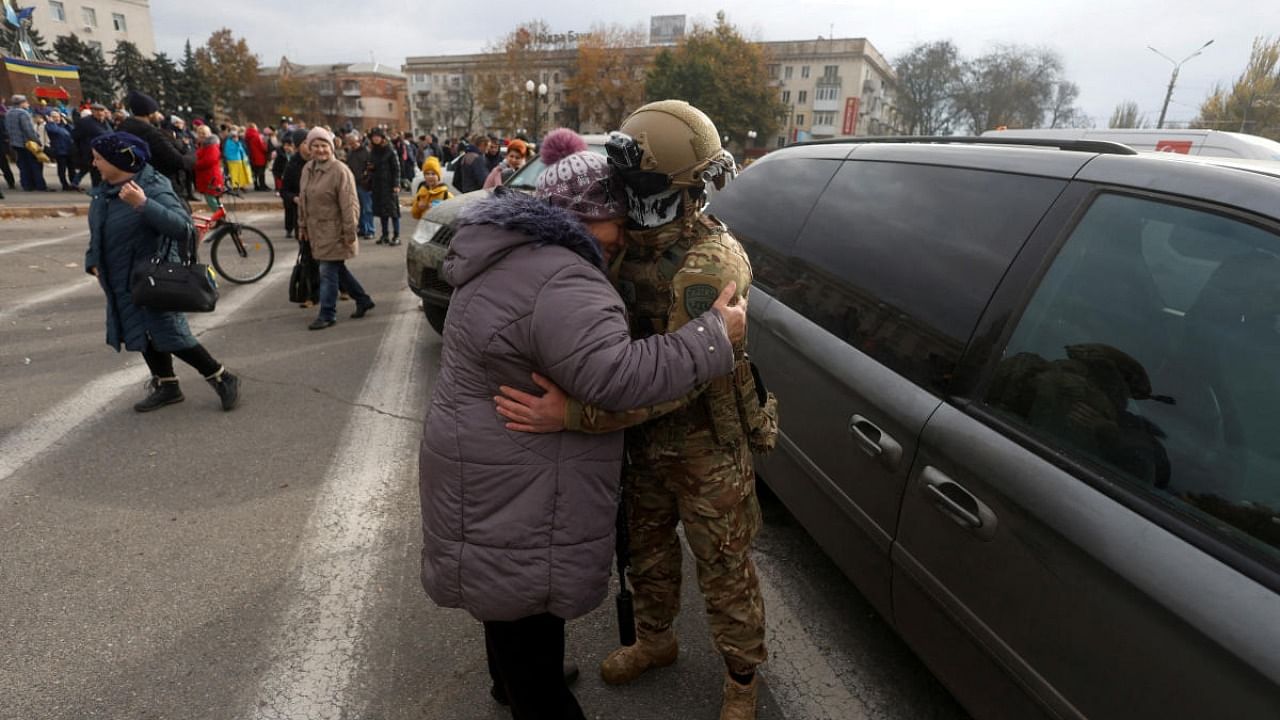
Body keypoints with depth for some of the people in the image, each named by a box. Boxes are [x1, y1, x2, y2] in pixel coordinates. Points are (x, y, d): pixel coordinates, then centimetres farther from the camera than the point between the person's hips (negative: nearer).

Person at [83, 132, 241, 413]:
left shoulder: (154, 188, -18)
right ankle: (166, 386, 28)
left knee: (171, 336, -6)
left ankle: (223, 379, 6)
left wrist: (144, 205, -39)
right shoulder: (103, 191, 6)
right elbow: (97, 232, 20)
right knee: (146, 335, 14)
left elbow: (183, 228, -31)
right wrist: (94, 261, 8)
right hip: (122, 284, 8)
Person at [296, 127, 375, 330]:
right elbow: (303, 199, 17)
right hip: (316, 230, 8)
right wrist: (303, 225, 17)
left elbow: (349, 205, -16)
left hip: (333, 232, -8)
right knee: (338, 269, 15)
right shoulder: (307, 169, 10)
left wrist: (350, 233, -18)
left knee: (328, 272, -3)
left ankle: (327, 315, 8)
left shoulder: (340, 171, -14)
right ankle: (363, 300, 30)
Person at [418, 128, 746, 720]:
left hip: (497, 471, 10)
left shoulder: (513, 255, 8)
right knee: (526, 600, 8)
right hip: (511, 486, -10)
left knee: (509, 586, 27)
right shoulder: (561, 282, -27)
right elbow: (617, 374, -36)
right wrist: (714, 337, -28)